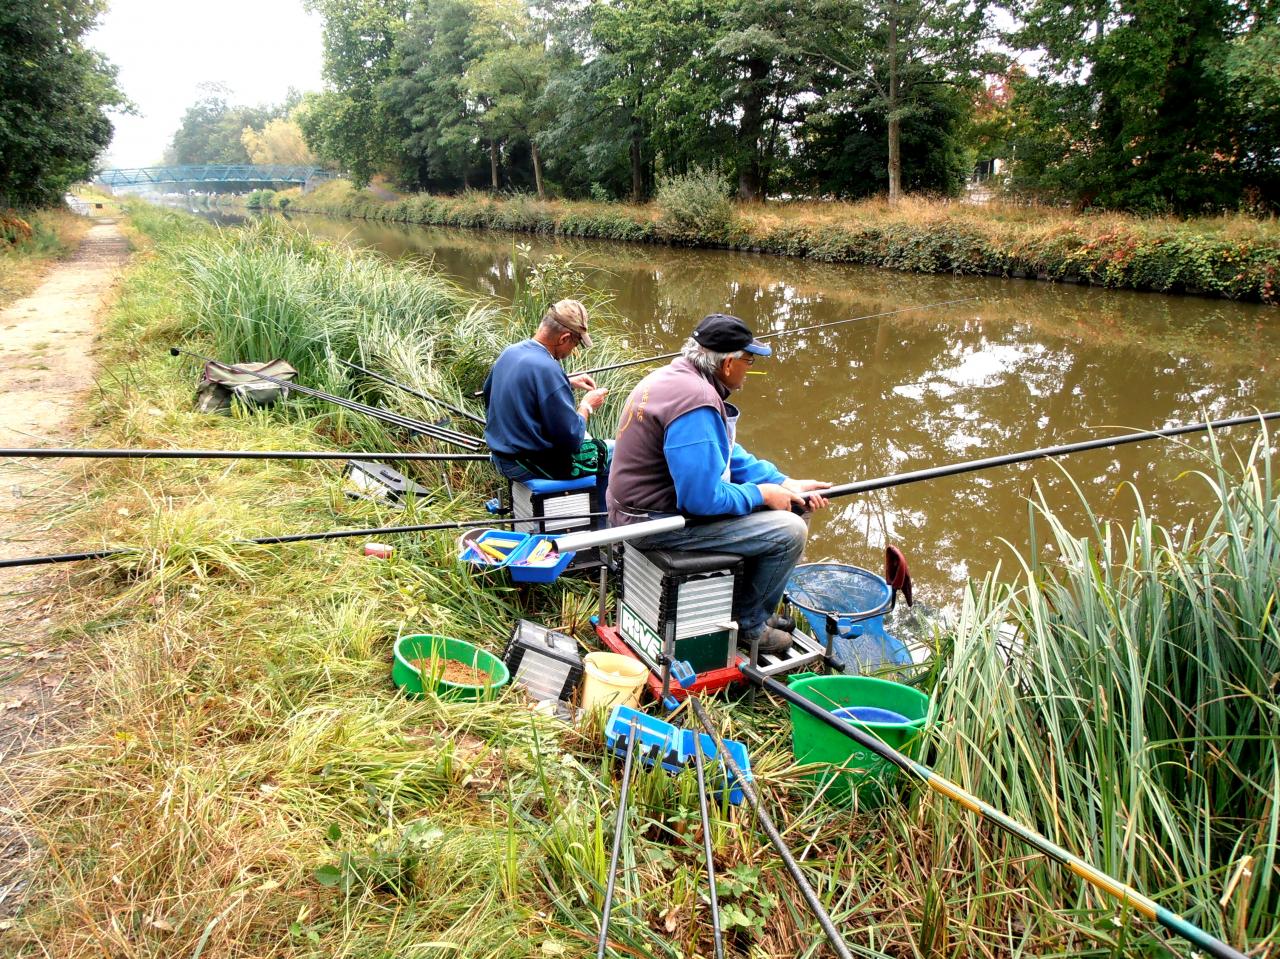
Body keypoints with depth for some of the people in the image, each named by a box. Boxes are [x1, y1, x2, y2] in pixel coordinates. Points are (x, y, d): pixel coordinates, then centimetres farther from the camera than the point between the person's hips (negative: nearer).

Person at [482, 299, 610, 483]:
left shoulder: (510, 352, -1)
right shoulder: (547, 369, -27)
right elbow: (571, 438, -24)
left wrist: (568, 383, 15)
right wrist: (586, 406, -5)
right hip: (531, 466, -9)